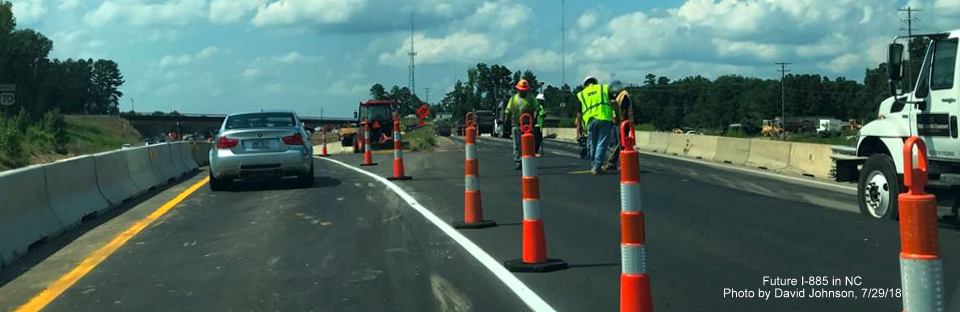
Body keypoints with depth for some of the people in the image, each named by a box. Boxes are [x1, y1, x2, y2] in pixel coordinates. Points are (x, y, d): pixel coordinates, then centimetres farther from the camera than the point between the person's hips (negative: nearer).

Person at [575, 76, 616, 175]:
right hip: (605, 118, -1)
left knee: (592, 144, 14)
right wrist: (616, 115, 19)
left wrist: (579, 126, 27)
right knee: (602, 144, 0)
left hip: (591, 120, 2)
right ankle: (597, 167, -5)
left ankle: (594, 166, 18)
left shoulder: (581, 94, 19)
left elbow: (579, 113, 19)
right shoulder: (605, 88, 17)